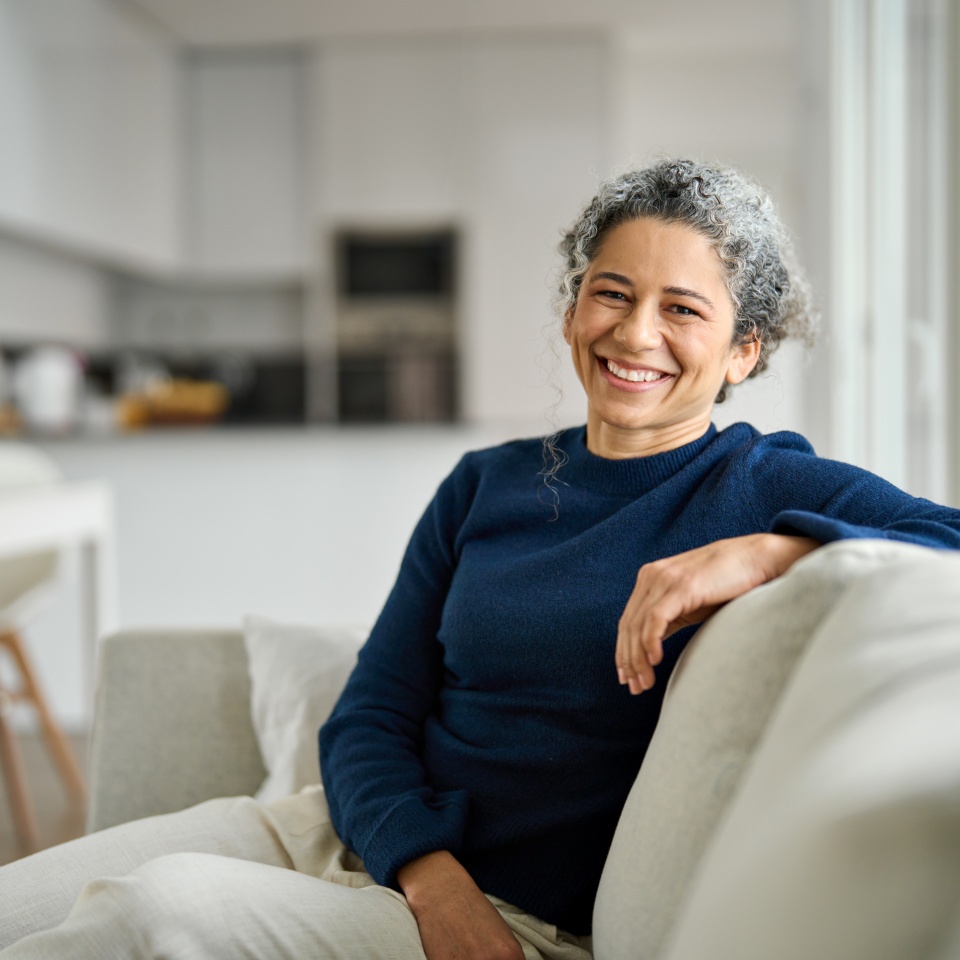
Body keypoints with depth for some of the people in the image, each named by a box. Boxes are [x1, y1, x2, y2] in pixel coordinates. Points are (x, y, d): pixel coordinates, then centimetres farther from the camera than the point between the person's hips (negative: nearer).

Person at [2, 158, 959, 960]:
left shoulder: (768, 487, -2)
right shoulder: (484, 484, 9)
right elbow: (368, 718, 6)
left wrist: (764, 551, -27)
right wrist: (429, 872, -13)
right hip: (358, 837, 5)